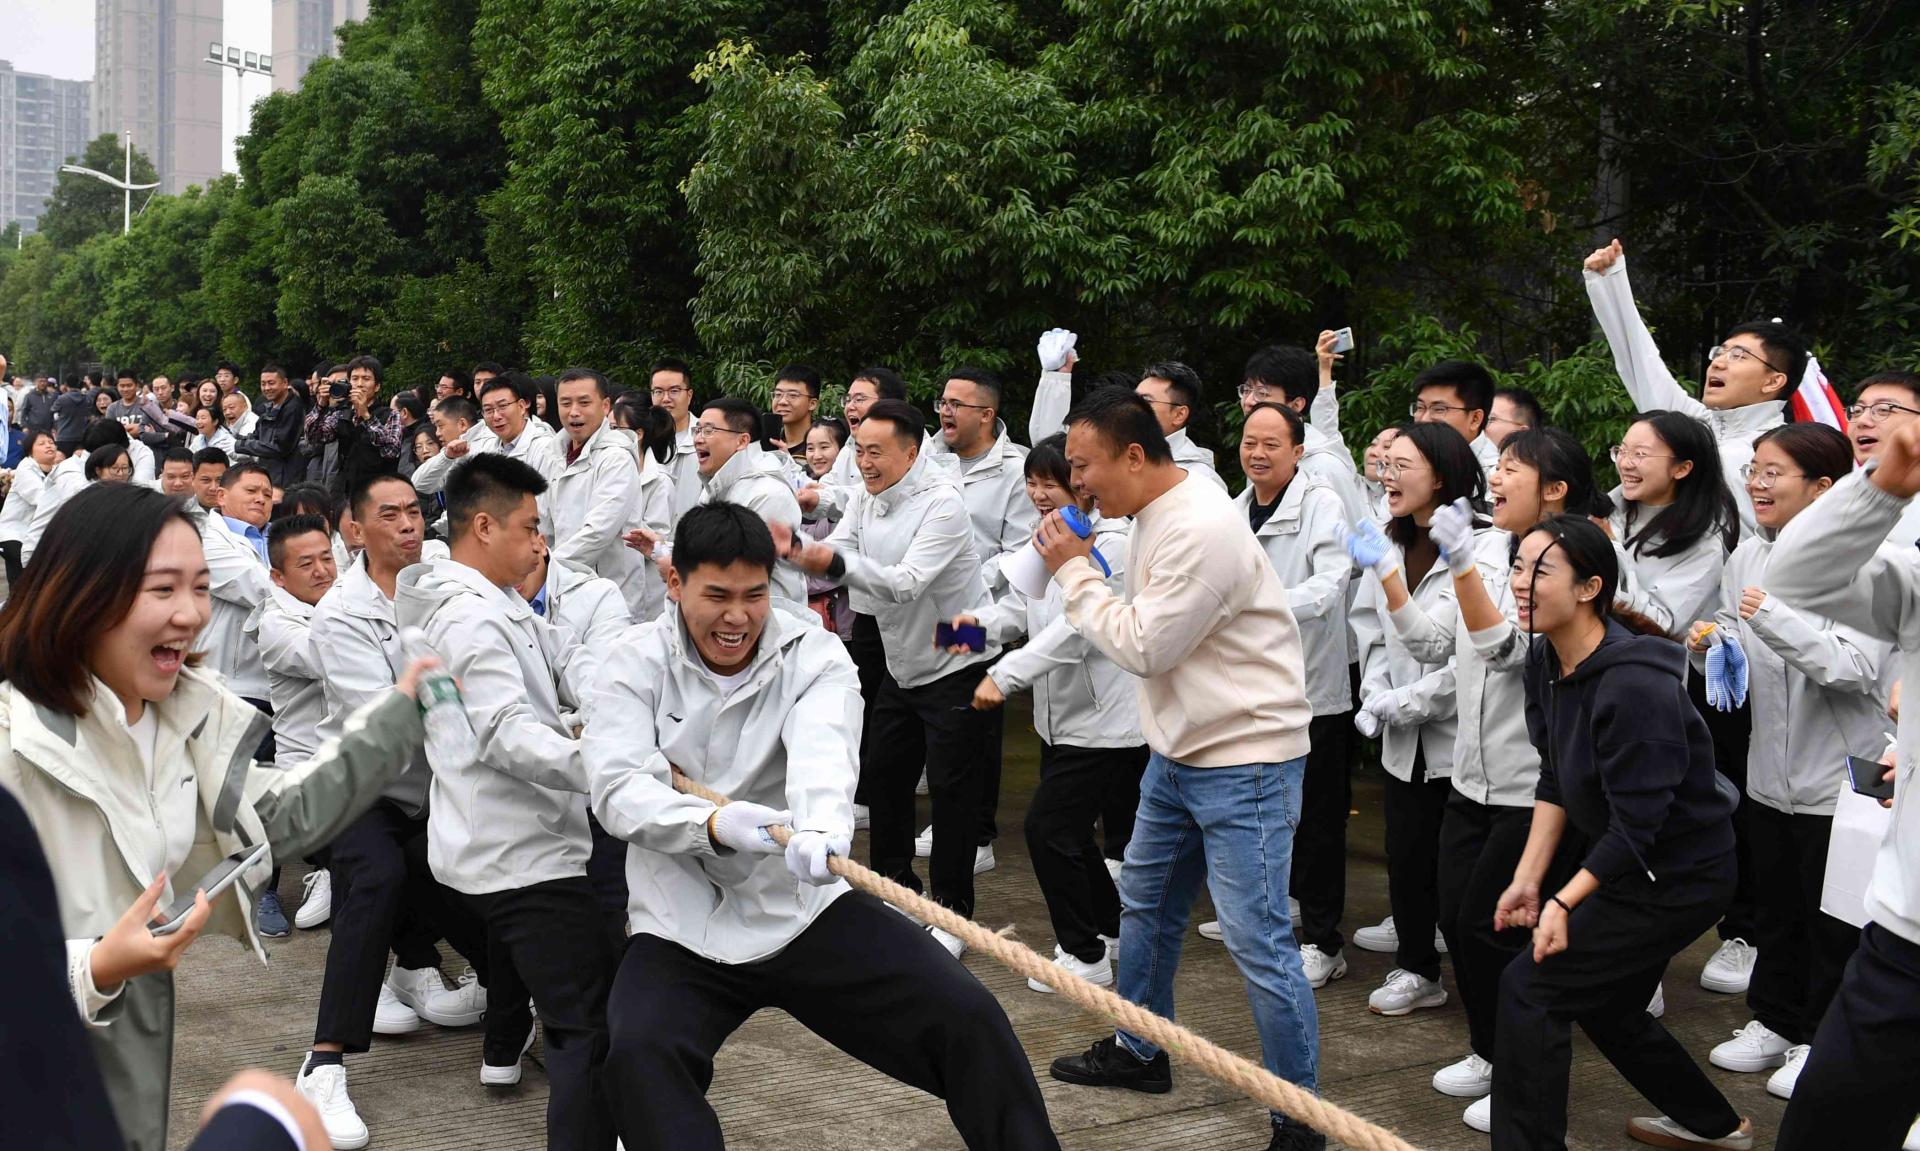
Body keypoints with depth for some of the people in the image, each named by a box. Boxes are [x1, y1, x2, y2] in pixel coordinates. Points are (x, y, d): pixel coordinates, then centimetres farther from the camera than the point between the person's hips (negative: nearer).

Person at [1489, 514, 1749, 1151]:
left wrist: (1564, 902, -27)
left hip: (1679, 877, -10)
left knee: (1528, 990, -11)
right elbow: (1555, 781, 4)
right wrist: (1528, 879, 0)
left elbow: (1637, 825, -28)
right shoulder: (1544, 660, -4)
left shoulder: (1632, 687, -31)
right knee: (1603, 1001, 24)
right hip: (1624, 864, 10)